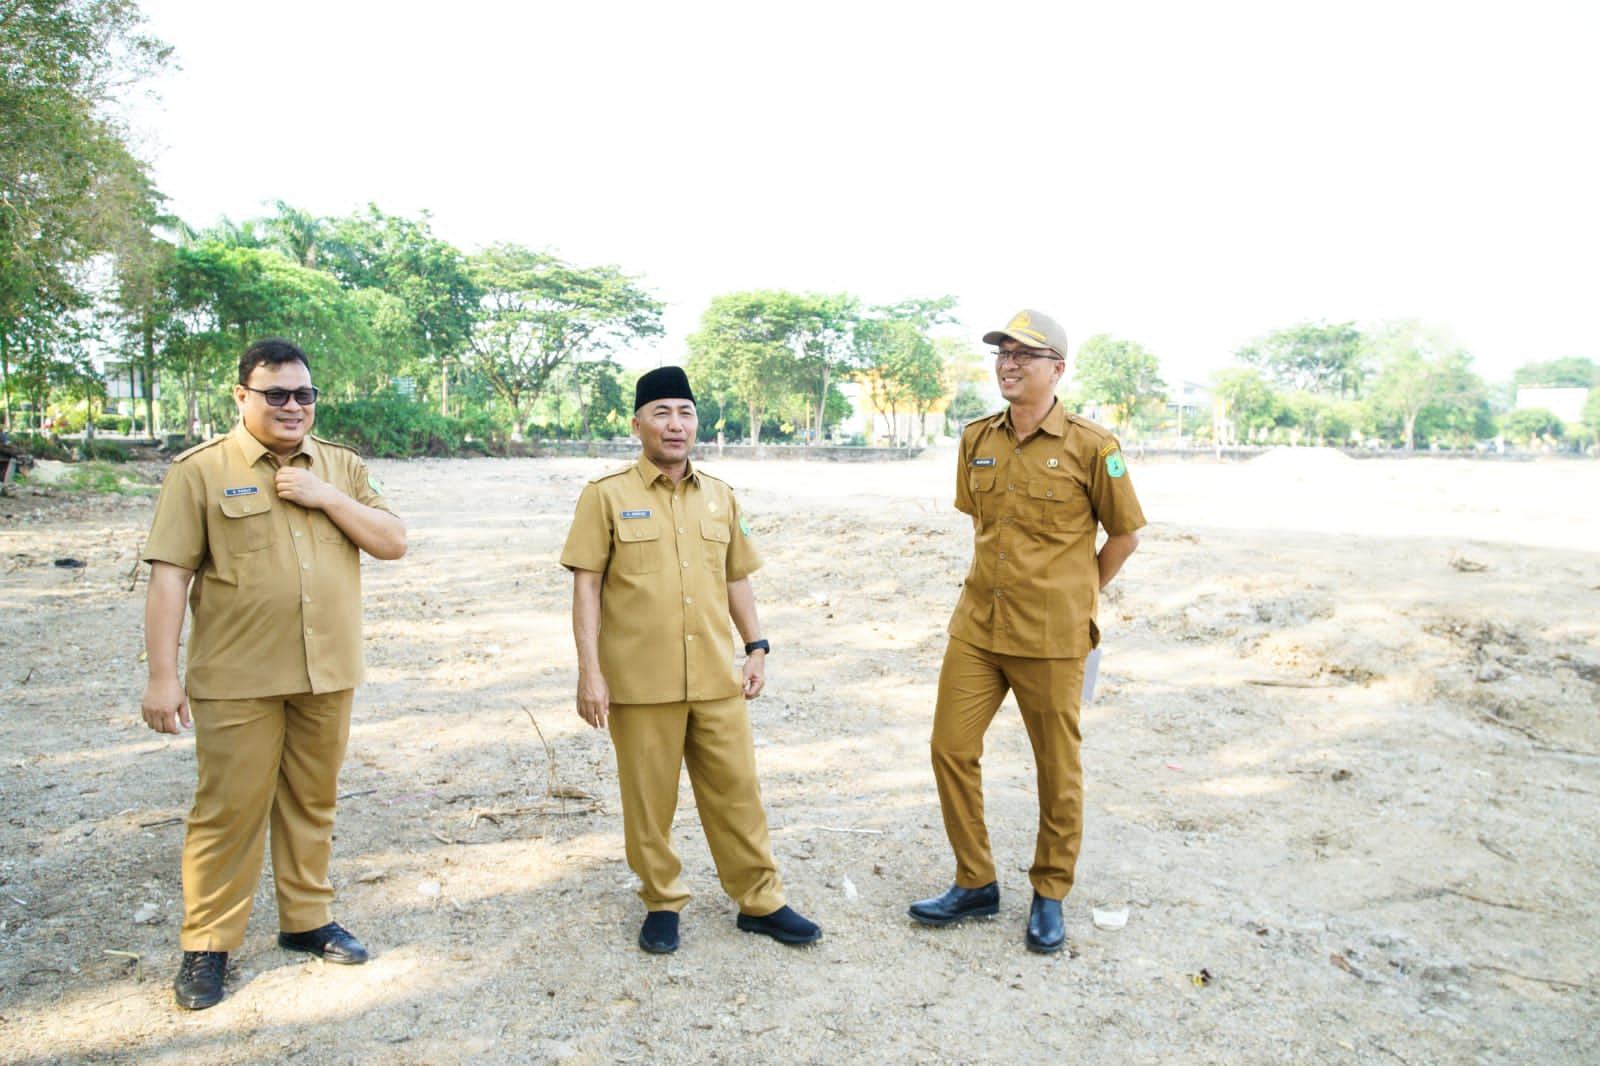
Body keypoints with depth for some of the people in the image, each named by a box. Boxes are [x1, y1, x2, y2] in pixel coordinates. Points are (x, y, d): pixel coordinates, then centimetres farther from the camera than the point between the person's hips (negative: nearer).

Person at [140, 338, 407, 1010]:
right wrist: (162, 675, -11)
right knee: (228, 808, 3)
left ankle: (307, 918, 30)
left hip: (327, 675, 4)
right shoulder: (201, 471, -3)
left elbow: (393, 543, 1)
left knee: (313, 802, 14)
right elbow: (169, 575, -7)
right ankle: (206, 946, 19)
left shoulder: (342, 467, 8)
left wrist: (327, 497, -12)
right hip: (237, 679, -3)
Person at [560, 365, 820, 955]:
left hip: (717, 679, 3)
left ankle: (759, 900, 23)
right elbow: (586, 586, -4)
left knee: (737, 791, 8)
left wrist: (756, 647, 10)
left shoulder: (720, 497, 11)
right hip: (639, 681, -3)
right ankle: (662, 903, 26)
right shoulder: (606, 495, -2)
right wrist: (589, 671, -10)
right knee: (649, 799, 7)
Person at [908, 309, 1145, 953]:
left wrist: (1076, 597, 7)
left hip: (1051, 636, -4)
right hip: (977, 625, 5)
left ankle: (1050, 896, 28)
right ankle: (975, 885, 23)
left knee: (1057, 767, 8)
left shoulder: (1089, 447, -9)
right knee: (951, 747, 5)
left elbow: (1125, 536, 0)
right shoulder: (976, 440, 6)